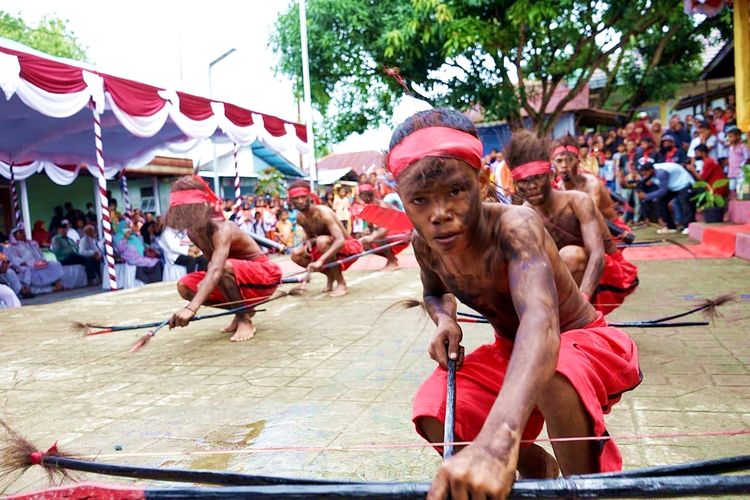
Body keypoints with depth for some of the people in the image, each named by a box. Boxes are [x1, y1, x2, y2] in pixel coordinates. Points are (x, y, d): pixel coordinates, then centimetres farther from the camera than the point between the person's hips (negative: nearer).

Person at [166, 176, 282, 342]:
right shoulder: (192, 232, -5)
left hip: (265, 275, -8)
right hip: (236, 277, 8)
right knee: (185, 286, -8)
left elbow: (216, 271, -47)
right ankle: (243, 310, 4)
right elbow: (214, 266, 7)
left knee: (224, 267, -38)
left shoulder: (222, 229, -31)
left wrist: (192, 308, -58)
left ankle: (245, 319, -16)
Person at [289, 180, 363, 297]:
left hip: (349, 247, -8)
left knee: (322, 241, -37)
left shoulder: (323, 212, -27)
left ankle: (341, 284, -23)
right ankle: (330, 274, 8)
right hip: (330, 249, 8)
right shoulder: (300, 217, -4)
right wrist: (308, 241, -14)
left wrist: (320, 260, -49)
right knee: (296, 255, -7)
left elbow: (340, 240, -39)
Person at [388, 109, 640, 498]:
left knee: (553, 380, -41)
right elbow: (435, 293, 12)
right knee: (433, 417, -16)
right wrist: (444, 320, -14)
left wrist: (499, 439, -70)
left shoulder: (515, 226, -33)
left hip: (583, 341, -6)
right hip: (509, 351, 6)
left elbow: (540, 322, -52)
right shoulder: (425, 245, -13)